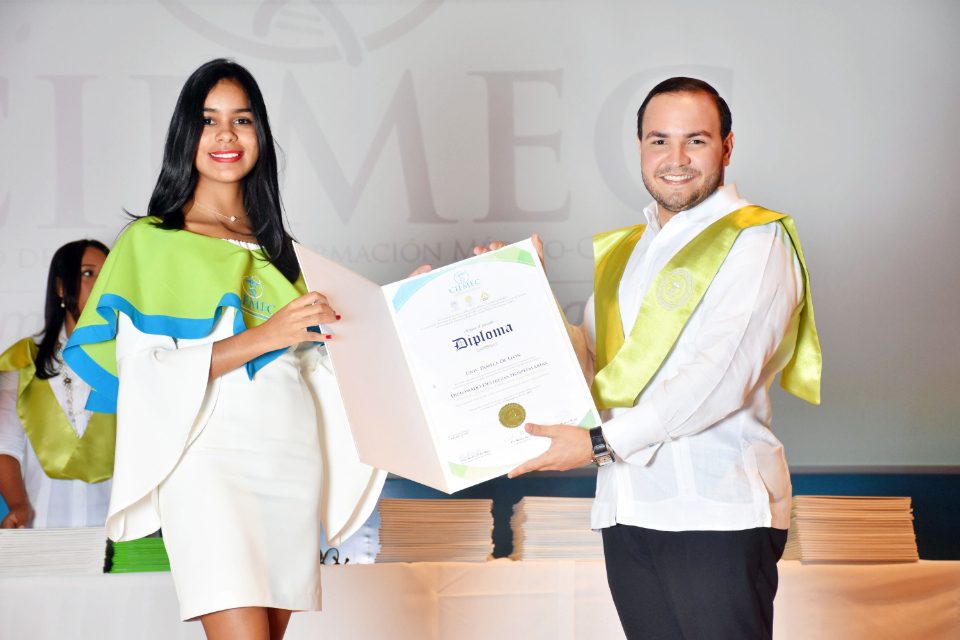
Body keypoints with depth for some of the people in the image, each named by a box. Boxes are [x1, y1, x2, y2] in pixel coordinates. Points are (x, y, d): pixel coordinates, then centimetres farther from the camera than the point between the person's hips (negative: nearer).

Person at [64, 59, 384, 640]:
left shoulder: (276, 248, 20)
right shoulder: (150, 242, 5)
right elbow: (146, 374, -7)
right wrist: (262, 337, -16)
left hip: (293, 460, 5)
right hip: (210, 458, -5)